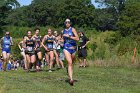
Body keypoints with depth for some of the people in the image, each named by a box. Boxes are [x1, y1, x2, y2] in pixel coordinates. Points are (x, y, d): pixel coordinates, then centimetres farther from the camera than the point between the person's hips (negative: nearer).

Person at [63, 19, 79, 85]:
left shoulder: (73, 29, -3)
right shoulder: (64, 31, 9)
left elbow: (77, 38, -16)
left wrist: (69, 36, -20)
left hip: (73, 48, 0)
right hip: (66, 48, 0)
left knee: (71, 62, 16)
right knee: (70, 63, -17)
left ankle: (68, 69, 52)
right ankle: (71, 79, -23)